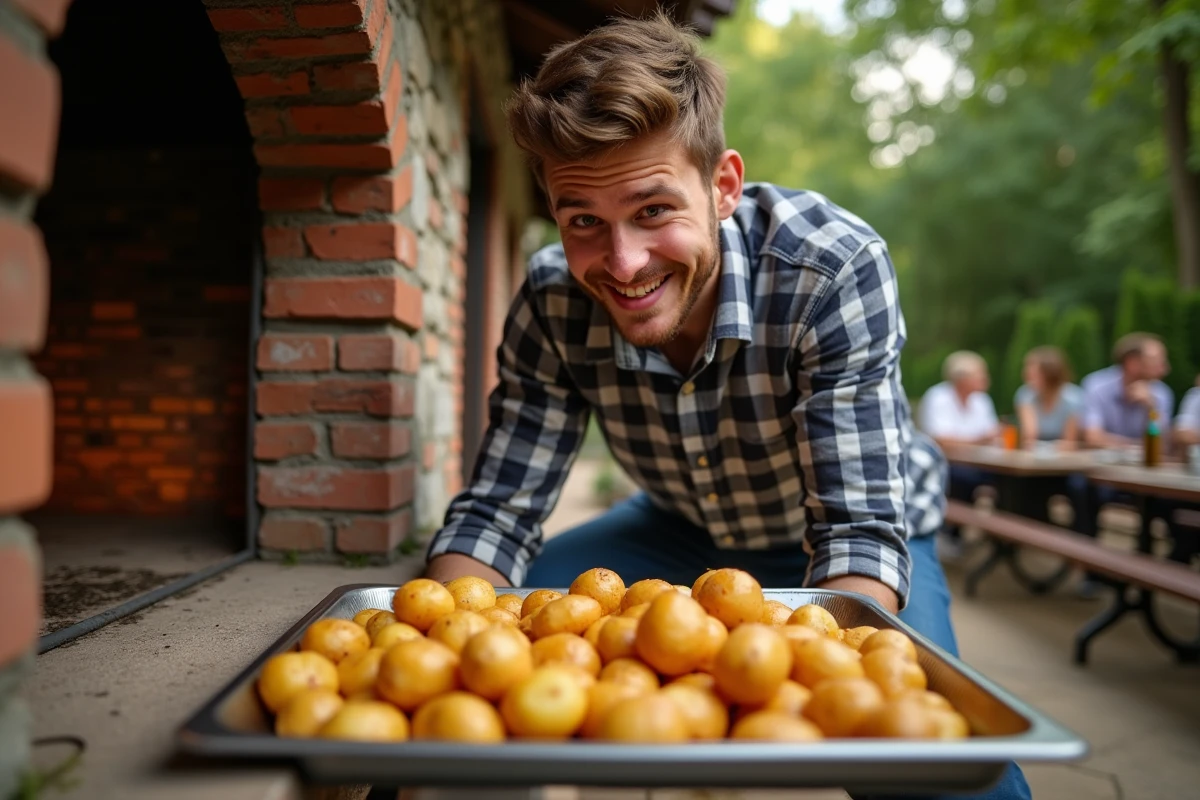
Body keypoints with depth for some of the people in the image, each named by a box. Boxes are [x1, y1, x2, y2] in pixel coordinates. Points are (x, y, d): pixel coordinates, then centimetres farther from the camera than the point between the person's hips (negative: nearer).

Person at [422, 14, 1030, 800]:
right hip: (685, 530, 3)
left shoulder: (835, 268, -32)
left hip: (843, 546, -2)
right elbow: (497, 512, -18)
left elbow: (856, 528, -33)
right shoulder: (552, 305, -22)